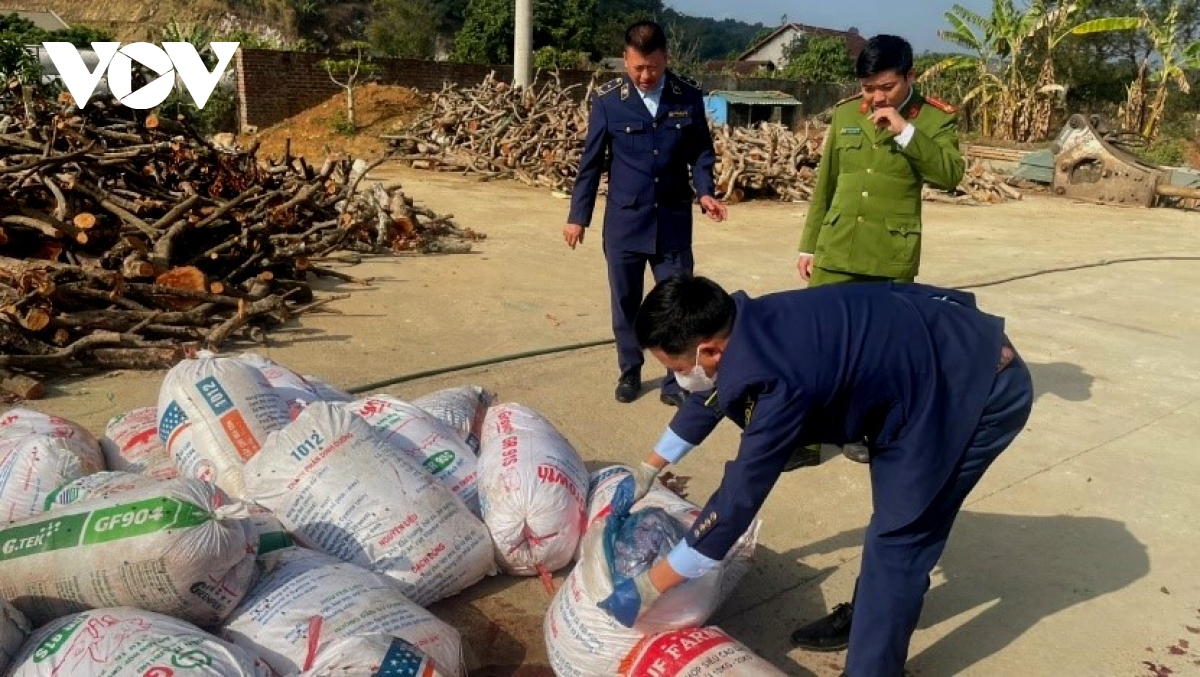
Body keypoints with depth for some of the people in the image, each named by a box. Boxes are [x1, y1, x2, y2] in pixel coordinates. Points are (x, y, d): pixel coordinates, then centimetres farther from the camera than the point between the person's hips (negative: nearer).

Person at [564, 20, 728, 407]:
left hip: (673, 220, 1)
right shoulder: (608, 99, -4)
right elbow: (591, 161, 1)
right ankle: (630, 372, 28)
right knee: (626, 302, 10)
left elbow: (701, 151, 7)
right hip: (624, 221, 0)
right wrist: (578, 216, 2)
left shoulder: (689, 97, -1)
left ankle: (676, 382, 16)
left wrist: (704, 192, -11)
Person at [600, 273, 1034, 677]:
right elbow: (706, 401, 14)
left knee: (897, 537, -4)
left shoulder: (775, 378, -33)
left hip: (979, 390, -9)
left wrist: (646, 589, -17)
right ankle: (877, 610, 45)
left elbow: (738, 500, -26)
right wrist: (647, 472, 27)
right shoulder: (745, 329, -6)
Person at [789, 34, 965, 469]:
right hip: (835, 250, 2)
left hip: (891, 257, -2)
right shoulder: (844, 114, 7)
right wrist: (809, 245, 11)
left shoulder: (935, 118, -1)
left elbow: (950, 175, -17)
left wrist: (906, 131, -22)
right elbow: (824, 185, 12)